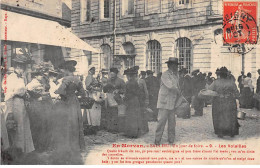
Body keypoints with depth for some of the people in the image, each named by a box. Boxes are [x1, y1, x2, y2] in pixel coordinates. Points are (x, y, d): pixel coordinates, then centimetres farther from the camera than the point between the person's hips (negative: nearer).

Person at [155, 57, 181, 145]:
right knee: (162, 120, -7)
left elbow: (177, 87, 19)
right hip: (164, 102, -7)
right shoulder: (165, 75, -10)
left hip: (173, 103, 7)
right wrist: (178, 92, -4)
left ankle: (171, 140, 16)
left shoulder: (176, 75, 15)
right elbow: (170, 86, -19)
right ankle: (157, 140, 0)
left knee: (172, 122, 8)